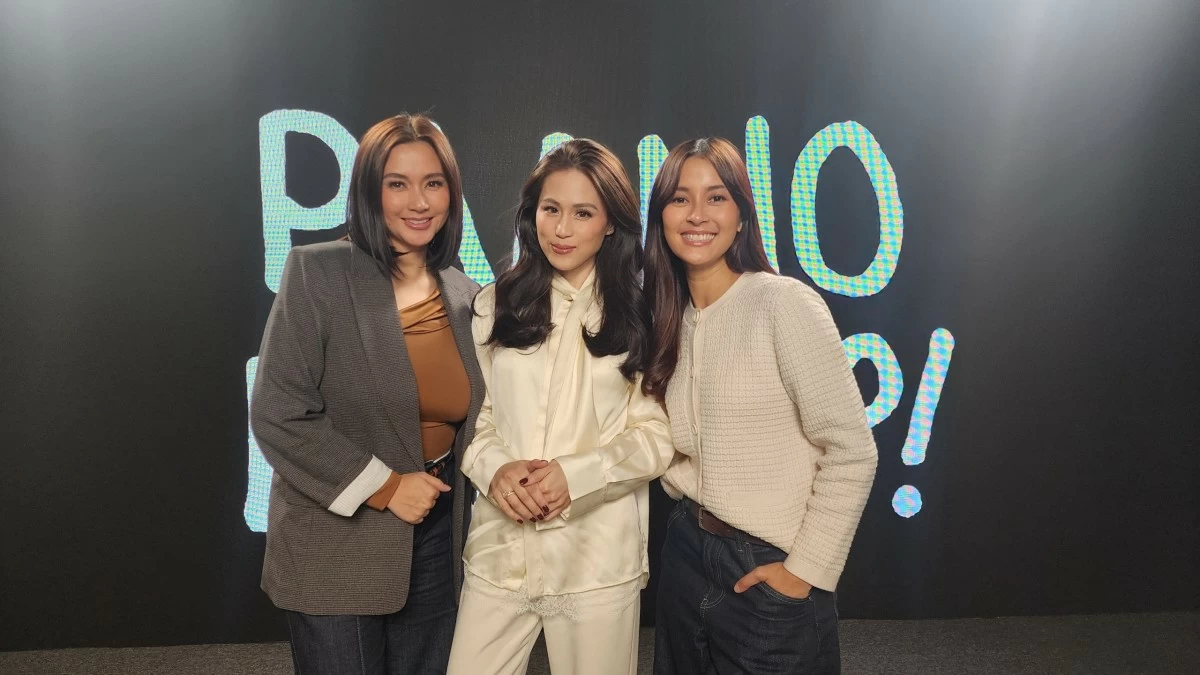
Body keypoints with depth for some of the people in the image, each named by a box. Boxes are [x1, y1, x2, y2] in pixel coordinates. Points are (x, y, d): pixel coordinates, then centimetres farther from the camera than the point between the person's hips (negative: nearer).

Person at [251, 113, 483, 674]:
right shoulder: (318, 272, -12)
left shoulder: (465, 296, 3)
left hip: (434, 542, 5)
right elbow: (278, 415, -16)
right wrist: (385, 486, -16)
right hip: (336, 549, -4)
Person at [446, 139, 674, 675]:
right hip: (499, 550, 2)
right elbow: (467, 412, 6)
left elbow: (657, 435, -3)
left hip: (598, 557, -2)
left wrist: (577, 475, -16)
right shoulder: (495, 305, 7)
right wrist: (494, 468, -13)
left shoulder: (639, 315, 0)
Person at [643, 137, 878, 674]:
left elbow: (850, 452, -16)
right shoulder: (671, 318, 5)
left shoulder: (784, 303, -15)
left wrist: (807, 569, -13)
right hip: (686, 550, 6)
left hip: (769, 572, -6)